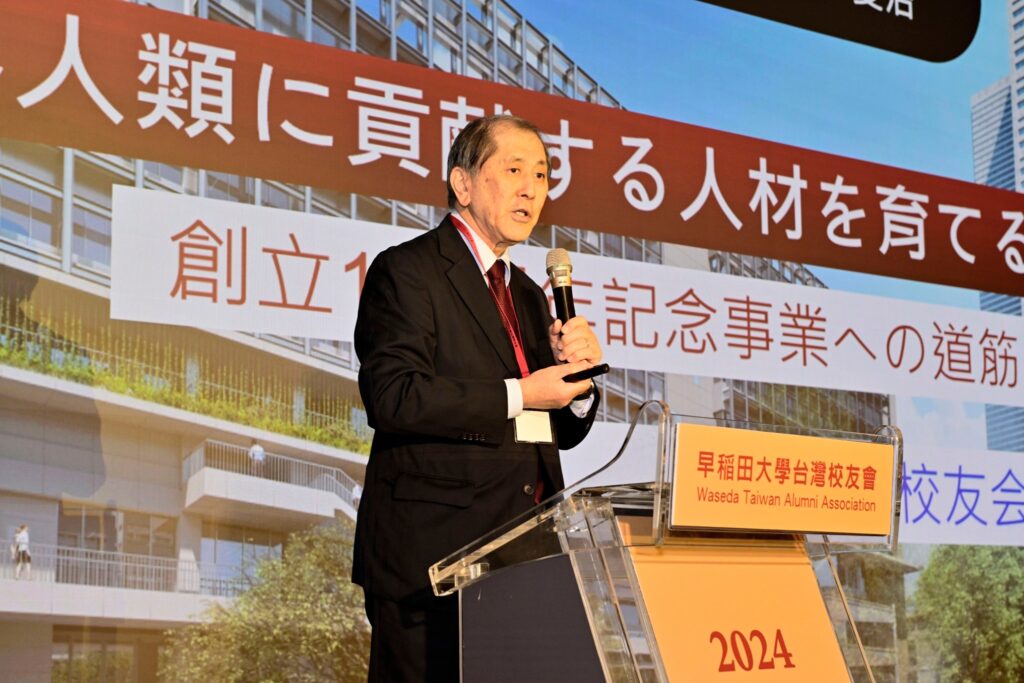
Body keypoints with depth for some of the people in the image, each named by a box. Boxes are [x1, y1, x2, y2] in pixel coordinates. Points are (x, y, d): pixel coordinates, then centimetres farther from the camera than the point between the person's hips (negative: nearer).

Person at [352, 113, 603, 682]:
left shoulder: (528, 295, 21)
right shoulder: (406, 271, -3)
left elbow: (562, 431, 21)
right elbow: (392, 396, -18)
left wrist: (579, 372, 0)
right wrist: (518, 396, -15)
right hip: (430, 548, -7)